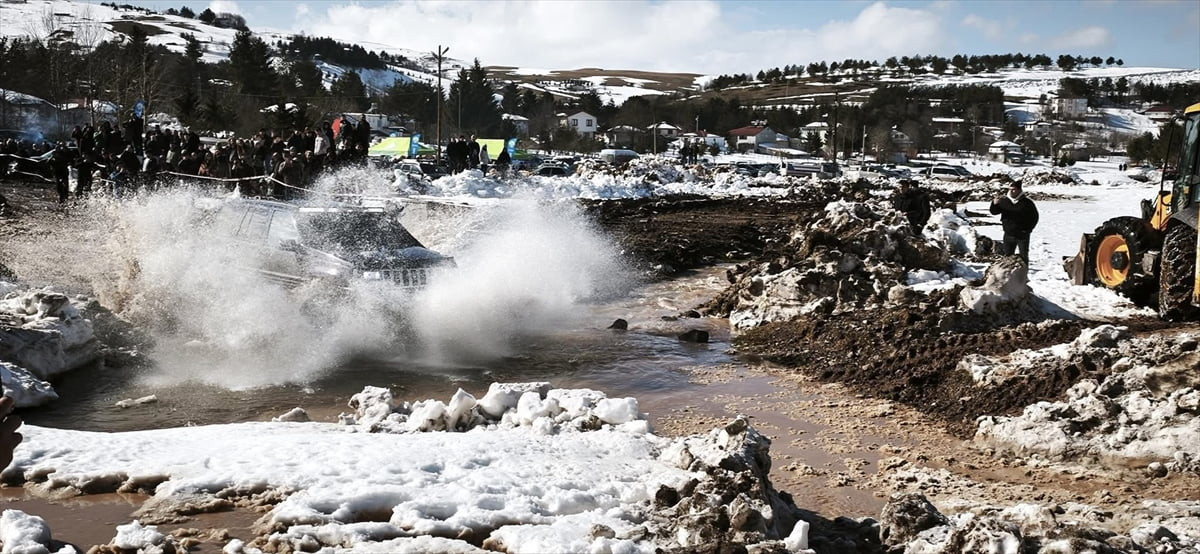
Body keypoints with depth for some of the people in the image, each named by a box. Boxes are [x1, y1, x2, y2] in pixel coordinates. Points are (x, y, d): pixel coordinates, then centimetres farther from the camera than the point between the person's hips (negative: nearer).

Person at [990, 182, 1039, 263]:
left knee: (1023, 257, 5)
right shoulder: (1004, 200, 0)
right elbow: (994, 211, -2)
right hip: (1008, 235, 3)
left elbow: (1034, 217, 1)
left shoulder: (1027, 202, -7)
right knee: (1007, 256, 7)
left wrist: (1027, 229, -6)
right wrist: (995, 203, -23)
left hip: (1022, 236, -3)